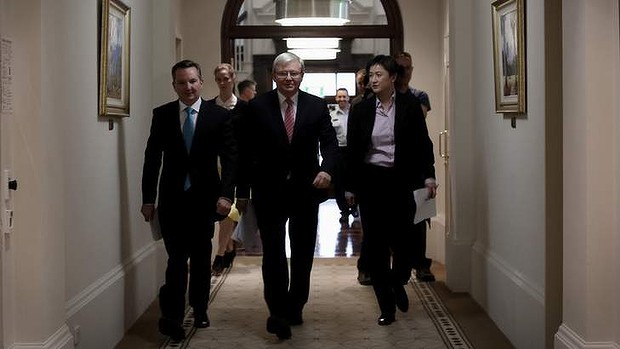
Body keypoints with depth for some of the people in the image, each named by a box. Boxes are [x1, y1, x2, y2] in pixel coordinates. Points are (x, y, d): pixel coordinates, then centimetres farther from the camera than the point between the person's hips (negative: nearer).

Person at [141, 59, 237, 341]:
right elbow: (152, 158, 3)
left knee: (201, 257, 14)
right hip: (172, 198, -1)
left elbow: (230, 158, -6)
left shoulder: (219, 116, -3)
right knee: (177, 257, -7)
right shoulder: (162, 115, 1)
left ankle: (199, 309, 30)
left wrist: (226, 194, -17)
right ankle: (172, 317, -2)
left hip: (204, 198, 1)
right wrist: (148, 199, 0)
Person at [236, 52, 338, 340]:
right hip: (269, 191, -2)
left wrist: (327, 168, -22)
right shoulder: (257, 106, -3)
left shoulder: (317, 106, 0)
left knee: (303, 252, 11)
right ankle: (278, 313, 1)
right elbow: (246, 152, -1)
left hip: (306, 189, 2)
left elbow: (329, 142, -2)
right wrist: (243, 191, -1)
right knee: (273, 252, -5)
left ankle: (295, 307, 26)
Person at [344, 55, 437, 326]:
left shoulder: (410, 106, 0)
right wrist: (349, 186, 5)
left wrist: (428, 175, -9)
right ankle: (387, 306, 12)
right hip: (370, 181, 1)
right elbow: (352, 150, 6)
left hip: (402, 181, -1)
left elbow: (422, 143, 2)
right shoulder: (360, 110, 3)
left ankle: (397, 283, 32)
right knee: (376, 244, 2)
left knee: (403, 239, -2)